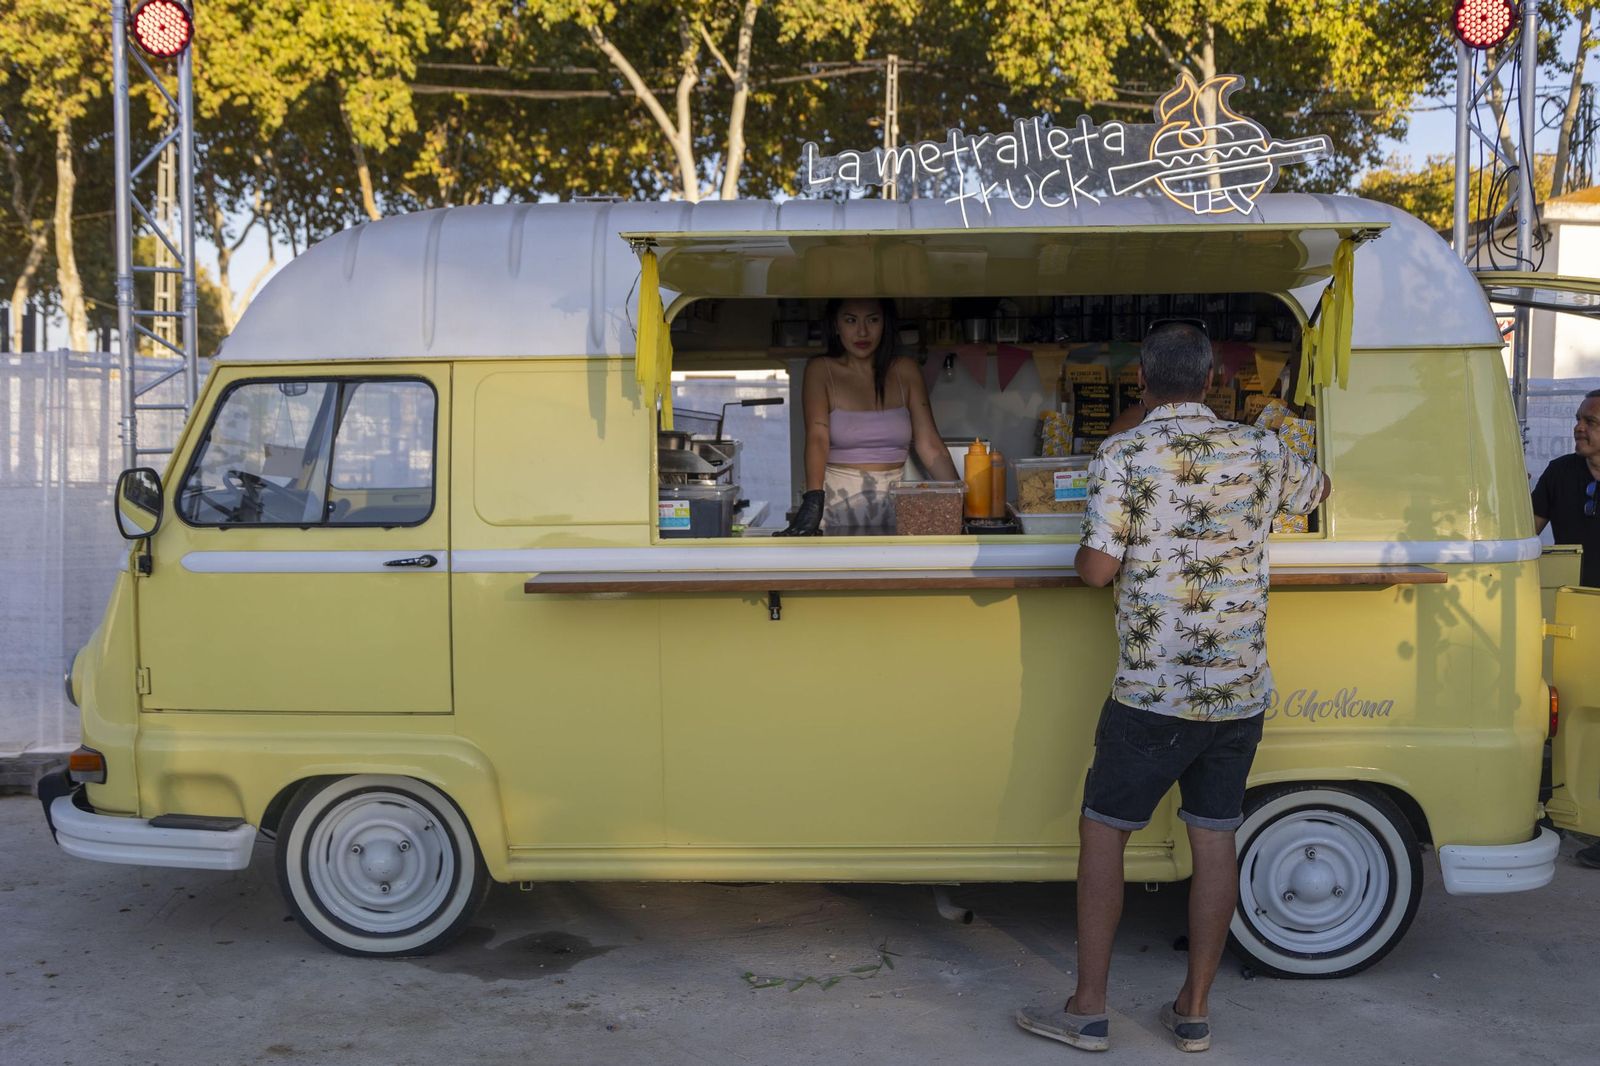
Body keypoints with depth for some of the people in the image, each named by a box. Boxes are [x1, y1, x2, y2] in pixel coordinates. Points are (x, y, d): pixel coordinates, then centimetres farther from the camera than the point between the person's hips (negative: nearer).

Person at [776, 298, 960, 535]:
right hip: (839, 503, -2)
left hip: (896, 504, 2)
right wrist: (813, 500, -26)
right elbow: (817, 438, -10)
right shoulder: (821, 371, 4)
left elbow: (929, 445, 6)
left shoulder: (905, 371, 11)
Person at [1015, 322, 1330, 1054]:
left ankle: (1088, 1009, 14)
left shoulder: (1123, 455, -10)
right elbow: (1319, 490, 26)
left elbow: (1097, 569, -15)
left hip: (1153, 693, -4)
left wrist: (1088, 547, 7)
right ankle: (1194, 1010, 22)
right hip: (1240, 691, 5)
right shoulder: (1258, 451, 4)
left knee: (1102, 834, 8)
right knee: (1215, 841, 12)